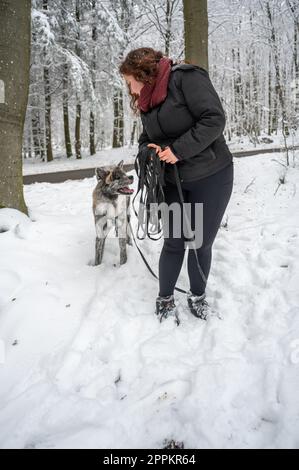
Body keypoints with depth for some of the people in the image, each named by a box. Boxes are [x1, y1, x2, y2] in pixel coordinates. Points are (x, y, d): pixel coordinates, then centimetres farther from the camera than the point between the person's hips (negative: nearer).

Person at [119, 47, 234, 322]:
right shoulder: (147, 102, 10)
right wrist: (149, 150, -5)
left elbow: (214, 118, -21)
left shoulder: (186, 78, -13)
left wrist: (179, 149, -23)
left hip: (211, 177, -5)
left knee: (201, 243, 5)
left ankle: (198, 296, 27)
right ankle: (165, 299, 22)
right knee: (174, 243, 5)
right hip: (174, 182, 5)